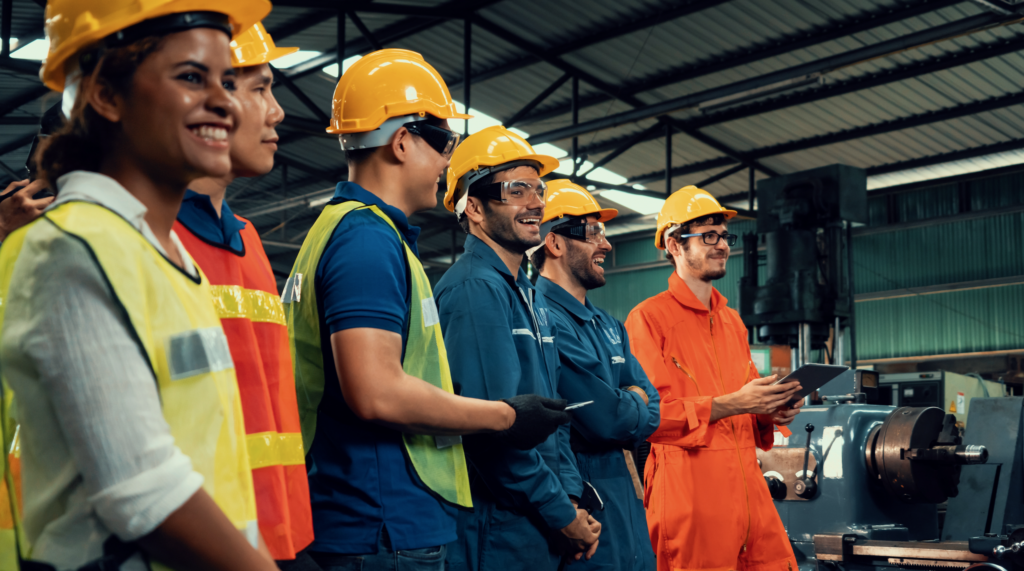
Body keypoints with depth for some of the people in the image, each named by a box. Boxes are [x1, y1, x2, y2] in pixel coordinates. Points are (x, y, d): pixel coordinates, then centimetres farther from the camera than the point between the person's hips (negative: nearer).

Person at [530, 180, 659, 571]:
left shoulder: (608, 326, 16)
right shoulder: (544, 321, -17)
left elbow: (651, 410, 10)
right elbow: (607, 418, -20)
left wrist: (620, 406, -11)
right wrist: (633, 404, 1)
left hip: (628, 505, 9)